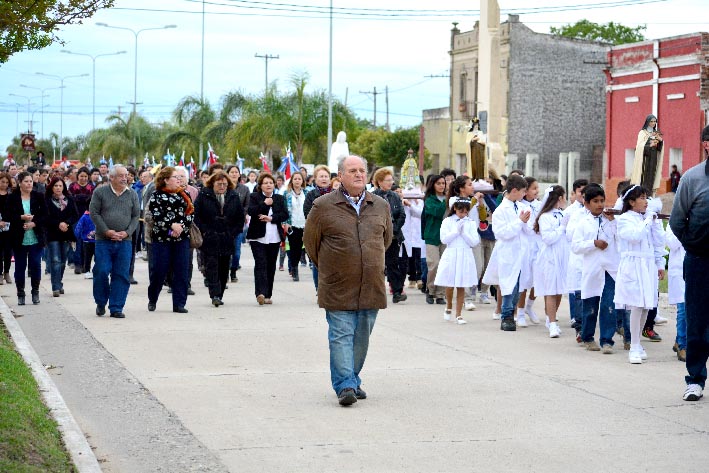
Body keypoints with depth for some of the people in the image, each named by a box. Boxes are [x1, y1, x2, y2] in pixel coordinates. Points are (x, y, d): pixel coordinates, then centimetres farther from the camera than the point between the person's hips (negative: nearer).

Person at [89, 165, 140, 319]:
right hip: (103, 241, -2)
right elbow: (94, 213, -3)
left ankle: (116, 308, 7)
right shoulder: (100, 192, 1)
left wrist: (127, 232, -7)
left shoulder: (132, 195, 9)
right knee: (101, 272, -5)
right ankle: (101, 303, 16)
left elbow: (136, 216, 9)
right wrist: (107, 231, -10)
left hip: (124, 241, 2)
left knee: (121, 275, 0)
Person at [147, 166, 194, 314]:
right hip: (161, 238, -3)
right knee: (159, 271, 1)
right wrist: (172, 225, -21)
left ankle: (179, 304, 4)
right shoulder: (157, 196, -1)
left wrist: (181, 227, -12)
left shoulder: (185, 195, 12)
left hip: (182, 238, 4)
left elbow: (190, 214, 4)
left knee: (182, 272, -1)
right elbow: (156, 216, -11)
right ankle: (152, 300, 21)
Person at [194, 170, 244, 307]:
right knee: (211, 266, -11)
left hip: (227, 239, 3)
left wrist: (233, 233, 2)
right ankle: (215, 295, -17)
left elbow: (240, 217, 12)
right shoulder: (203, 196, -2)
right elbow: (196, 215, -3)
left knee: (224, 268, 7)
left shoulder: (234, 197, 8)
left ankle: (219, 295, 16)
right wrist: (204, 231, -10)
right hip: (209, 239, -3)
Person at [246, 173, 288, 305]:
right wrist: (264, 204, -15)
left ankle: (267, 295, 12)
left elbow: (285, 214, 2)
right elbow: (251, 211, -10)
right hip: (258, 237, -3)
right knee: (260, 263, -15)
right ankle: (260, 293, -25)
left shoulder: (279, 199, 13)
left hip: (274, 238, 4)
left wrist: (271, 218, -11)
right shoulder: (254, 197, 5)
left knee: (271, 266, 6)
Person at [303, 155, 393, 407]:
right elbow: (310, 240, 7)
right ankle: (345, 386, -11)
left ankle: (352, 380, 23)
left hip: (372, 288, 4)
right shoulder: (323, 206, -3)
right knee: (341, 336, -9)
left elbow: (387, 238, 23)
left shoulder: (381, 206, 8)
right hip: (338, 289, -4)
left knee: (361, 337, 10)